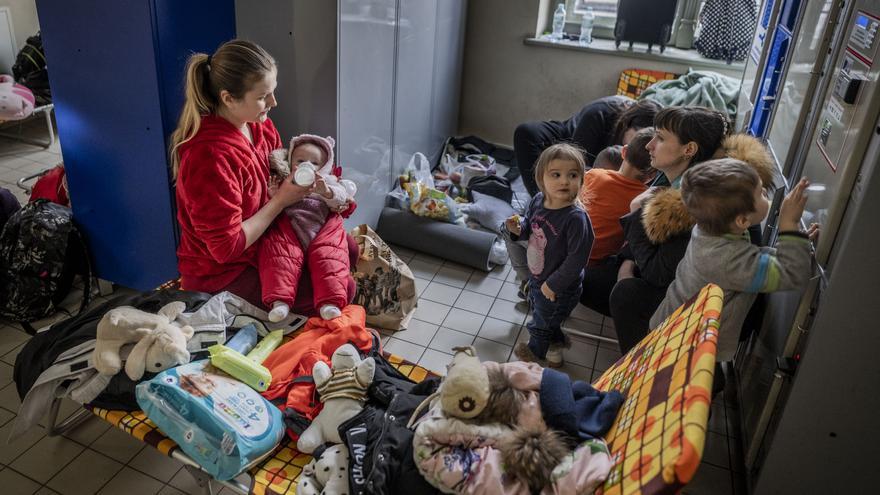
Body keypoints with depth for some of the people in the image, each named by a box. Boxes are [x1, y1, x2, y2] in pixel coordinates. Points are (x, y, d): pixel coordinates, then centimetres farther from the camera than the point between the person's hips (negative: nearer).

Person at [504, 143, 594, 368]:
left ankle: (536, 349, 52)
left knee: (542, 322, 20)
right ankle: (555, 343, 59)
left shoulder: (576, 218, -33)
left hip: (559, 288, -7)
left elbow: (577, 259, -28)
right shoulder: (538, 201, -11)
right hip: (536, 277, 7)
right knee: (538, 310, 31)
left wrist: (554, 284, -22)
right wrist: (517, 228, -14)